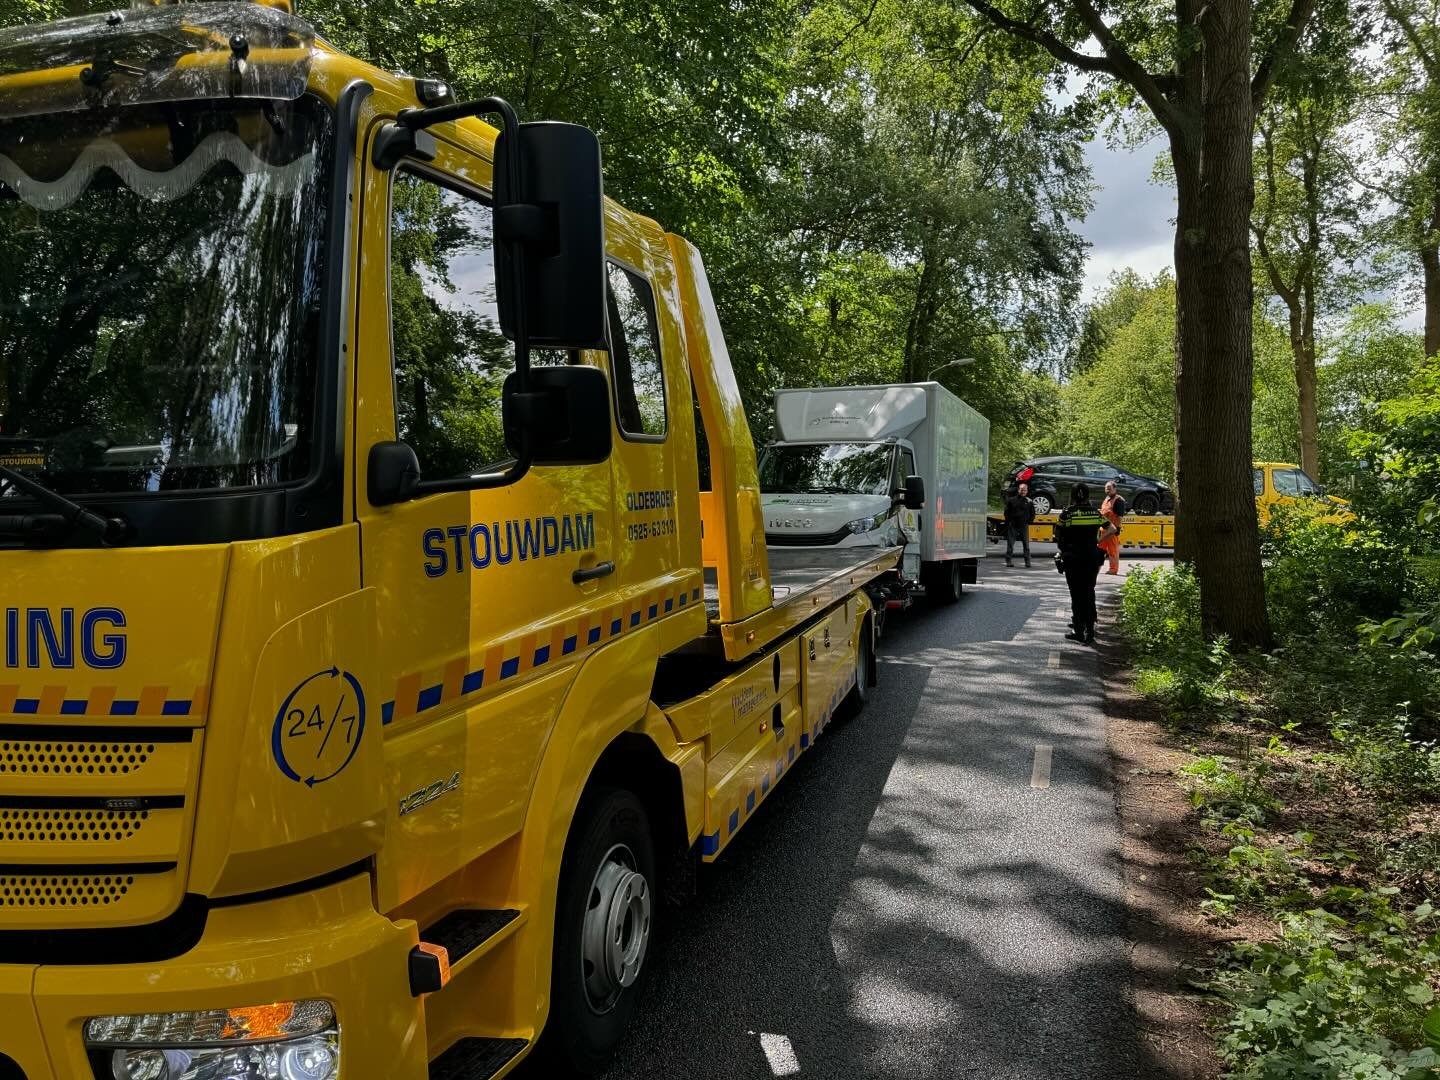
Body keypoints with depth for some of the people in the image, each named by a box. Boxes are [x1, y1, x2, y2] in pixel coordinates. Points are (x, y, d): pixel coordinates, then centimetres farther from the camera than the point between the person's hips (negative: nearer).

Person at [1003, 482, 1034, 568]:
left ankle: (1027, 562, 5)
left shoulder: (1029, 502, 3)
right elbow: (1006, 512, 5)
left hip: (1024, 526, 1)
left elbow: (1032, 514, 12)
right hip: (1013, 526, -1)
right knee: (1010, 544, 2)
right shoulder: (1012, 500, 0)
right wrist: (1008, 522, -1)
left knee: (1026, 545, 2)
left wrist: (1028, 521, 3)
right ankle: (1008, 561, 7)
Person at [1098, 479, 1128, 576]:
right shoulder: (1107, 499, 17)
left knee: (1113, 550, -2)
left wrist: (1117, 528, -20)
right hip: (1104, 528, 9)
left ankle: (1113, 569, 4)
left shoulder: (1118, 500, -11)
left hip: (1112, 529, -9)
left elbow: (1120, 516, -15)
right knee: (1101, 548, 15)